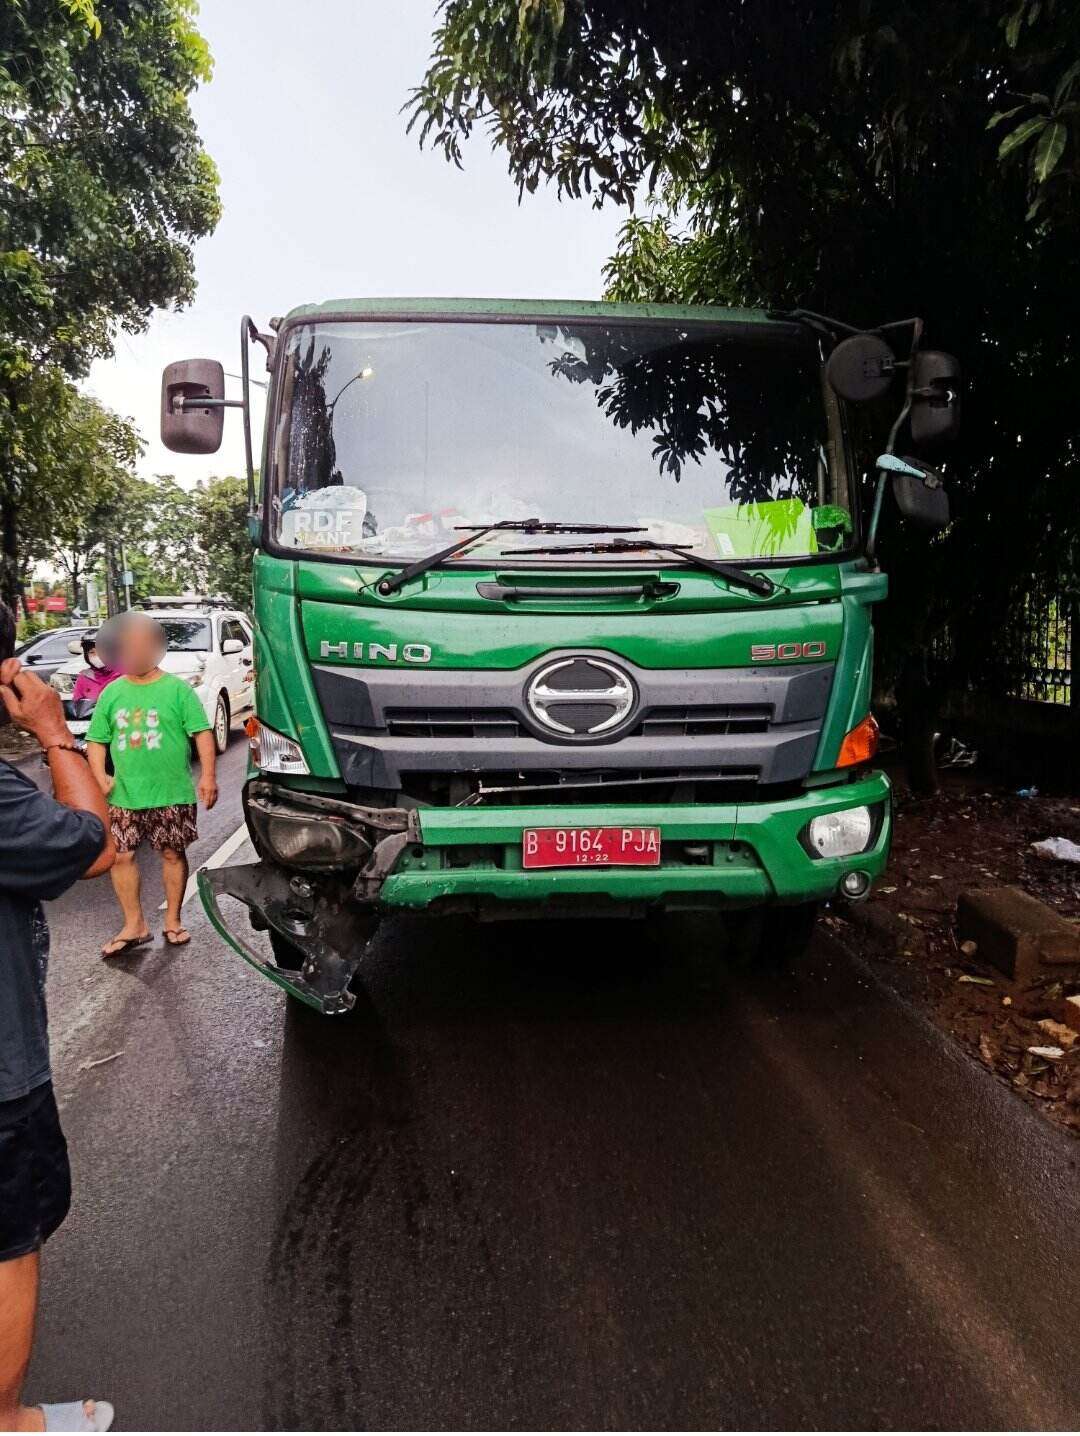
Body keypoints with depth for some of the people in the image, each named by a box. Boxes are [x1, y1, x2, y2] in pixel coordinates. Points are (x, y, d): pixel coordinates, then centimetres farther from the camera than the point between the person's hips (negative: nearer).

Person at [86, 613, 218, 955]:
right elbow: (96, 740, 12)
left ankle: (173, 921, 22)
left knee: (173, 853, 7)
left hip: (172, 794, -3)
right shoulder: (112, 693, 7)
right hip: (125, 796, 3)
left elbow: (202, 733, -7)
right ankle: (134, 925, 17)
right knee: (120, 856, 3)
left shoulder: (177, 689, -4)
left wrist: (208, 776, -16)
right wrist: (99, 776, -5)